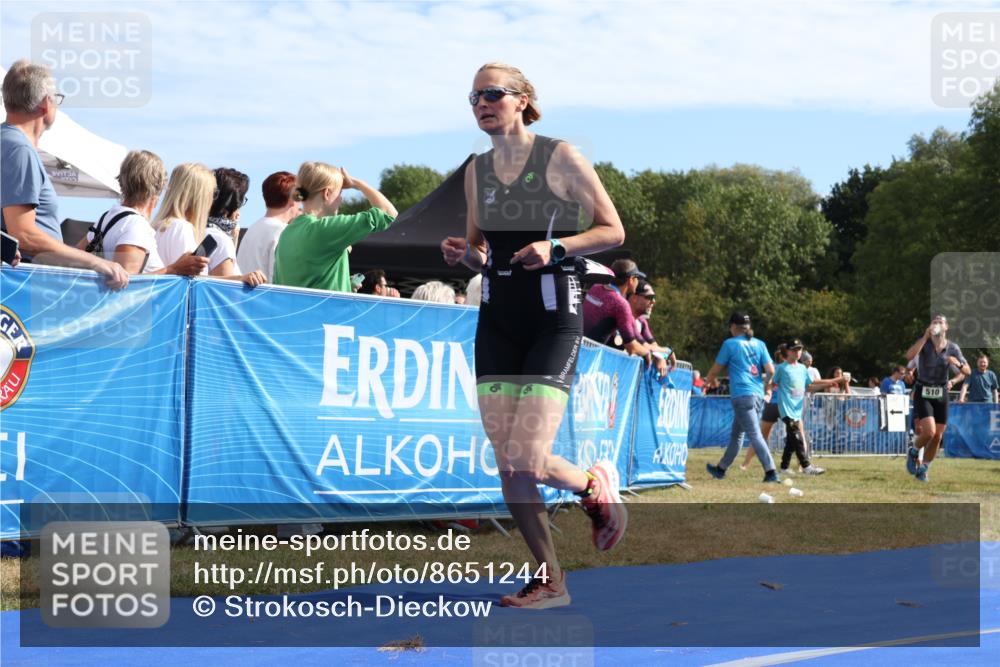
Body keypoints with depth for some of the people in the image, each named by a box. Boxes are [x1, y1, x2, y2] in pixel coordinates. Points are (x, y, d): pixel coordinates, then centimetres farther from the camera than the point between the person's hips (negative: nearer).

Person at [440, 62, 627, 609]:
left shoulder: (561, 157, -5)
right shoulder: (477, 170, 11)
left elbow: (613, 231, -3)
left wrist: (557, 247, -18)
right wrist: (463, 254, -3)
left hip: (553, 318, -6)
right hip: (496, 319, 6)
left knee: (528, 459, -16)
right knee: (507, 462, 0)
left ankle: (596, 486, 18)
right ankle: (549, 581, 13)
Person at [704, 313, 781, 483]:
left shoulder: (730, 344, -2)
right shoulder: (759, 344, 11)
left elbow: (715, 370, 6)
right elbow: (770, 370, 2)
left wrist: (710, 380, 28)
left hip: (742, 395, -7)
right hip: (758, 395, 7)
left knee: (755, 435, -12)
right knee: (736, 434, 20)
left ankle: (771, 473, -22)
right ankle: (721, 469, 33)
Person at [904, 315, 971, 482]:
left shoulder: (953, 348, 1)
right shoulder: (924, 342, -7)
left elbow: (968, 371, -3)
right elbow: (909, 356, -27)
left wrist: (958, 364, -25)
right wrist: (925, 336, -28)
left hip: (941, 394, 4)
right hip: (923, 393, -4)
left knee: (938, 437, 4)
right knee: (929, 431, -19)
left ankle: (923, 469, 21)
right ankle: (914, 452, 11)